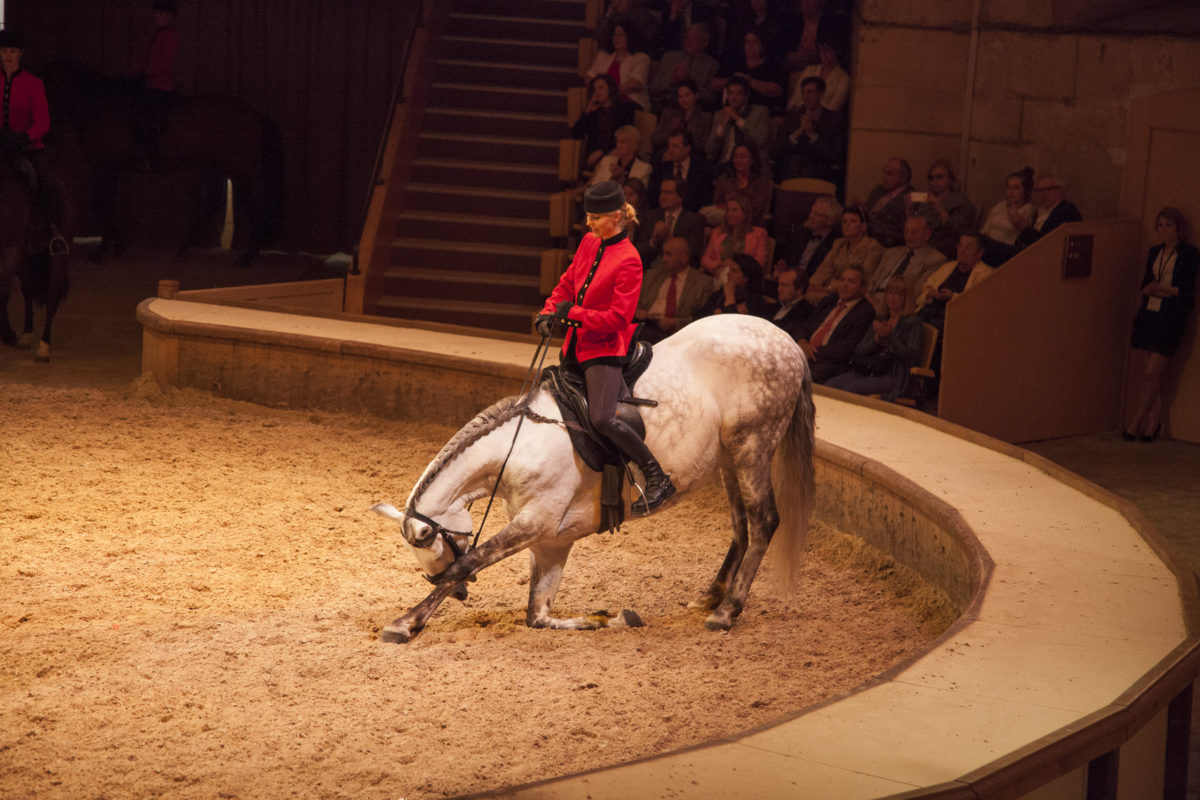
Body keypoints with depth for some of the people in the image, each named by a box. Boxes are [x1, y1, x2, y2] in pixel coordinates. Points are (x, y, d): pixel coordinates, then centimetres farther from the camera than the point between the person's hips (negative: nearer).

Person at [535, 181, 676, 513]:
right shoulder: (589, 243, 7)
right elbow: (567, 283, 18)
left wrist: (572, 313, -20)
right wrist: (548, 313, 1)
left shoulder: (628, 260, -17)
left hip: (605, 347, -9)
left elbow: (618, 317, -20)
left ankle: (658, 478, -16)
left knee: (602, 418, -26)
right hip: (577, 345, 9)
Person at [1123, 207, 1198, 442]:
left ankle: (1135, 422, -1)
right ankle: (1154, 422, 10)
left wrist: (1159, 289, -12)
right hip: (1148, 314, 6)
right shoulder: (1154, 252, 16)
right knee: (1144, 373, 2)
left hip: (1171, 317, -6)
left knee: (1152, 372, -9)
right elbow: (1146, 285, 15)